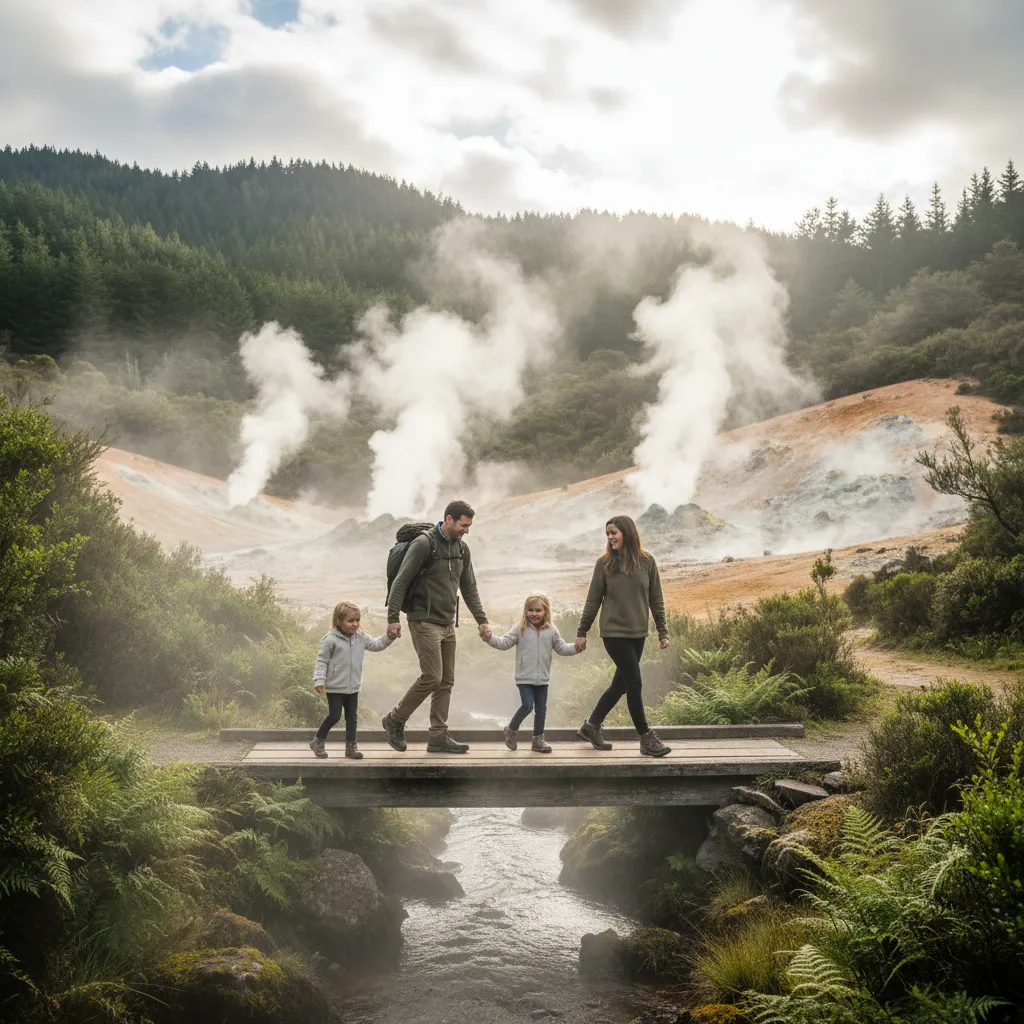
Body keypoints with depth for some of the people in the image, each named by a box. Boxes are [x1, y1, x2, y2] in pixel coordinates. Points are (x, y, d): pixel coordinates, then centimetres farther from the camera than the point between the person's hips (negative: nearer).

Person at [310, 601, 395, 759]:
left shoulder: (361, 638, 4)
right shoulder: (331, 640, -13)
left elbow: (376, 644, 12)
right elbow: (322, 660, -10)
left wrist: (389, 636, -4)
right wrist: (319, 680, -16)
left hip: (353, 687, 6)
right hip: (335, 687, -6)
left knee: (352, 716, 10)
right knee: (334, 716, -3)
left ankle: (351, 746, 19)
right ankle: (318, 741, 17)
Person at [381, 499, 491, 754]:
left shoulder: (462, 549, 10)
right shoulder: (424, 544, -12)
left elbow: (469, 588, 16)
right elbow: (400, 582, -13)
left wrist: (482, 620, 10)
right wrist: (393, 618, -17)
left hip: (447, 624, 8)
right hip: (424, 621, -8)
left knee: (446, 681, 6)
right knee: (432, 677, -10)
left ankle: (438, 736, 11)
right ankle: (395, 720, 7)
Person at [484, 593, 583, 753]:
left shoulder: (551, 630, 3)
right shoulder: (520, 629, -4)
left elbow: (561, 648, 8)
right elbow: (504, 643, -7)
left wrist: (575, 648, -9)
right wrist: (490, 638, -23)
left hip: (542, 678, 4)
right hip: (524, 678, -3)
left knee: (541, 708, 9)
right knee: (527, 706, -12)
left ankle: (538, 739, 23)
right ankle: (511, 730, 13)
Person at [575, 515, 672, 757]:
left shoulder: (646, 561, 0)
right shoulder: (604, 563, -4)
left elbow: (656, 599, 5)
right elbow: (593, 600, 0)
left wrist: (662, 630, 4)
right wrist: (582, 632, 1)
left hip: (637, 634, 4)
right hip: (614, 632, -4)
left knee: (620, 684, 11)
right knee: (634, 683, -7)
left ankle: (591, 726, 27)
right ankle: (646, 738, 3)